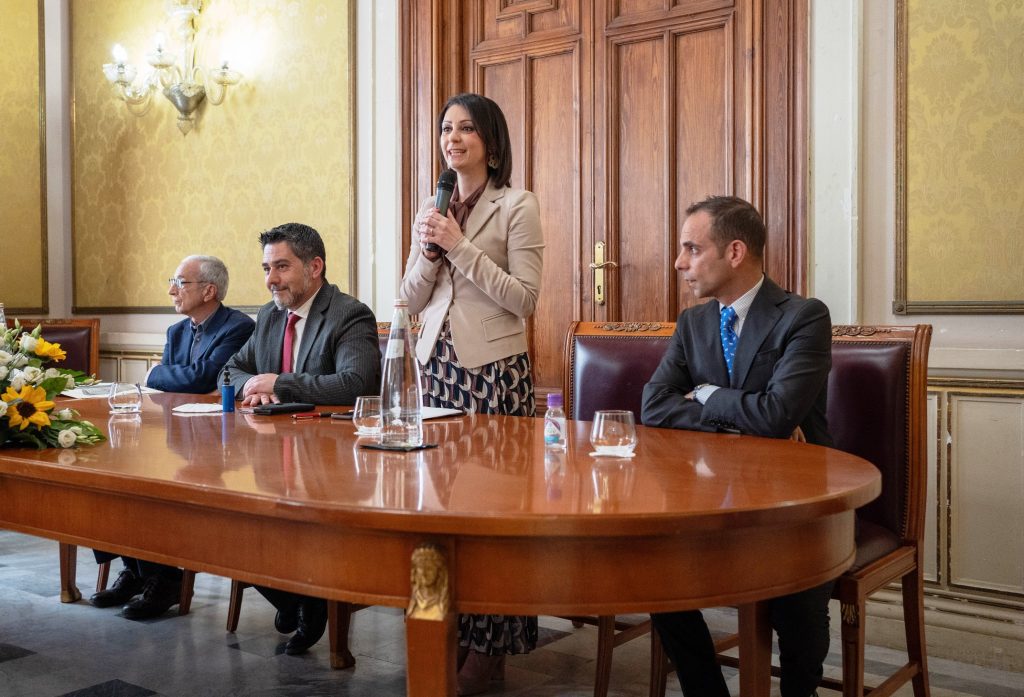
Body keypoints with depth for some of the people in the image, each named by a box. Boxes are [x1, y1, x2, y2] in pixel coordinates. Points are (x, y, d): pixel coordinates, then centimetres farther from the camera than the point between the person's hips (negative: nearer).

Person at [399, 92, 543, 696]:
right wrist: (427, 252, -5)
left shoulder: (517, 206, -3)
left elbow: (524, 299, -12)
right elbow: (412, 301, 13)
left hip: (494, 370, -5)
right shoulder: (434, 209, 14)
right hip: (438, 365, 6)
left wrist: (460, 247, -15)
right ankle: (449, 631, 20)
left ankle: (490, 645, 11)